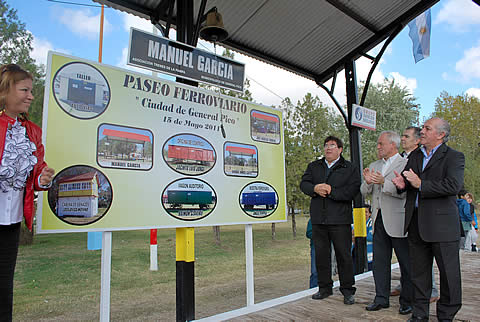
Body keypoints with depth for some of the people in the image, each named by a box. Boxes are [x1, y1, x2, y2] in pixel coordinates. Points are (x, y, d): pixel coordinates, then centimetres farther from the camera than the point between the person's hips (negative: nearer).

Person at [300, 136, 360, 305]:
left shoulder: (350, 169, 3)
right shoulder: (314, 166, 16)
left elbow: (352, 191, -10)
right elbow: (304, 184, 5)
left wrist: (331, 191, -15)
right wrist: (315, 188, -15)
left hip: (340, 220, -3)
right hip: (318, 219, 4)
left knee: (344, 255, 3)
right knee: (321, 254, 10)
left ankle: (347, 290, 17)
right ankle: (324, 288, 24)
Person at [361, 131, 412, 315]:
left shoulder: (406, 164, -5)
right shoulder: (374, 166, 16)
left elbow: (405, 191, -16)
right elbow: (364, 192, 12)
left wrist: (384, 182, -24)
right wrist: (367, 182, -8)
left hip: (398, 221, -6)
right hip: (379, 220, 6)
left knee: (406, 263, 6)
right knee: (379, 261, 12)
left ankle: (408, 301, 21)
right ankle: (381, 299, 24)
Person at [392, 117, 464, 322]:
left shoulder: (454, 157, -5)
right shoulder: (414, 156, 14)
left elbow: (454, 186, -19)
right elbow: (405, 178, 15)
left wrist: (420, 185, -19)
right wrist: (401, 183, -8)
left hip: (441, 223, -5)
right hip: (416, 222, 6)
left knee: (448, 272, 7)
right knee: (418, 271, 13)